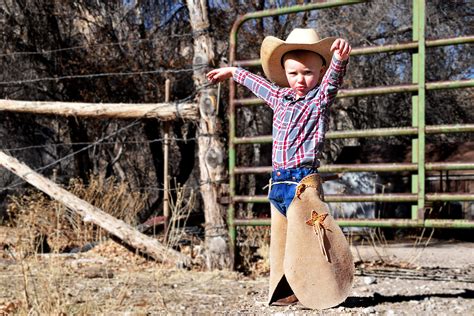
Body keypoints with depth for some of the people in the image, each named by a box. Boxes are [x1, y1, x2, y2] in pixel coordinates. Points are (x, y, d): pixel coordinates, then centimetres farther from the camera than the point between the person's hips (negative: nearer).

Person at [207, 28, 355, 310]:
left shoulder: (320, 98, -2)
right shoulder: (281, 97, 17)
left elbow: (332, 79, -23)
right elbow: (260, 84, 36)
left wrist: (340, 59, -45)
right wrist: (233, 72, 52)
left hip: (303, 180, -7)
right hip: (278, 181, 7)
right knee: (280, 240, 9)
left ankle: (314, 292, -11)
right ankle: (284, 289, 15)